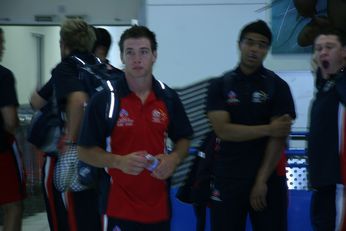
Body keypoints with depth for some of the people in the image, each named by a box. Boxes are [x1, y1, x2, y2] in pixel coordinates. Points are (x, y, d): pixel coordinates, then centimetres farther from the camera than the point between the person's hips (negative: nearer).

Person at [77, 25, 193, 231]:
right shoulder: (104, 99, -8)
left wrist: (173, 159, -7)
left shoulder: (169, 98, 3)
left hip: (159, 205, 4)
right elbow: (85, 151, -5)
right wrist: (119, 161, -21)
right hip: (119, 207, -3)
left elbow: (183, 139, 14)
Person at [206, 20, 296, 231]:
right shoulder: (220, 85, 3)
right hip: (227, 179, 1)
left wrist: (262, 180, -14)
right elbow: (223, 130, -10)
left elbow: (278, 138, -8)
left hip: (268, 179, -1)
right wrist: (268, 128, -14)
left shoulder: (278, 86, 0)